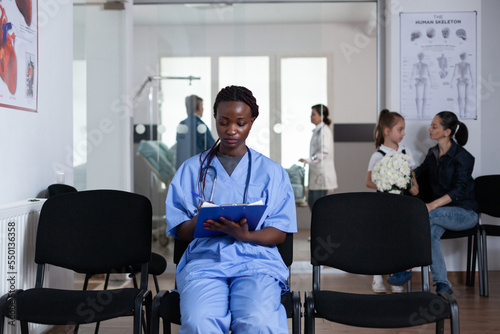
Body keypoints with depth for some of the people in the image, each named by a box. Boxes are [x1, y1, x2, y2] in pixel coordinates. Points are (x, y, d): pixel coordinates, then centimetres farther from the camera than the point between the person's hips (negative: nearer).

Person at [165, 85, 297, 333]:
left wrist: (244, 235, -13)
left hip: (256, 260, 0)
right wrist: (199, 223, -12)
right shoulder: (191, 169, 18)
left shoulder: (272, 171, 16)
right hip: (204, 259, 1)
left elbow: (279, 234, 8)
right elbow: (178, 230, 12)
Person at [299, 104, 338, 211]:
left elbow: (325, 151, -22)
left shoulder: (324, 131, -12)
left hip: (322, 173, -10)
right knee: (311, 201, 13)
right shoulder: (317, 130, 17)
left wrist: (308, 160, -26)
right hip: (316, 173, 10)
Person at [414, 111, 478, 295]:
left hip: (464, 213, -5)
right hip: (440, 212, 5)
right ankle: (442, 286, -30)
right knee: (431, 232, -29)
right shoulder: (432, 154, 12)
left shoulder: (463, 157, -11)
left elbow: (458, 191, -20)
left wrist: (433, 205, -33)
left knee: (427, 215, -32)